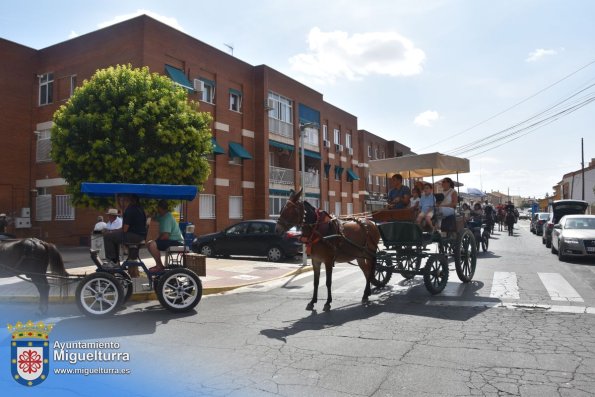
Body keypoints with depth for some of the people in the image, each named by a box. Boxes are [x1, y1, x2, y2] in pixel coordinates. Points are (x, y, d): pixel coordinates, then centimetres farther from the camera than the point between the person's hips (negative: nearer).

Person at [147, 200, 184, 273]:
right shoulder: (163, 216, 13)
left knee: (152, 244, -24)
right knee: (151, 243, 18)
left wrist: (158, 239, -6)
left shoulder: (167, 218, -18)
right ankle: (159, 264, 18)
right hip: (172, 240, 11)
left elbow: (165, 236, -24)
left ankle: (159, 266, -13)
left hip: (176, 242, -11)